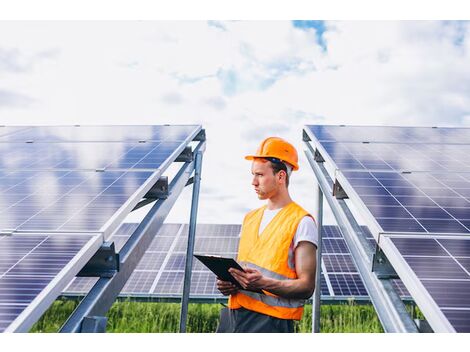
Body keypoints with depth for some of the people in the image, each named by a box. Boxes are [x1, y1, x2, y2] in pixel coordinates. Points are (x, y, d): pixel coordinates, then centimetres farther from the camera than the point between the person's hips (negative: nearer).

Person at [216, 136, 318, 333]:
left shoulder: (301, 222, -6)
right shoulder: (250, 218, 16)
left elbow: (306, 287, -11)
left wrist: (263, 283, -24)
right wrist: (227, 283, 3)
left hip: (271, 320, -6)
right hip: (234, 315, 6)